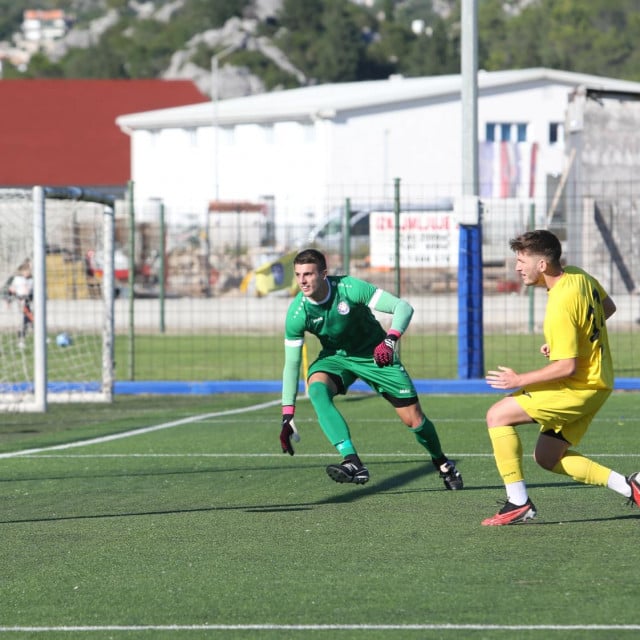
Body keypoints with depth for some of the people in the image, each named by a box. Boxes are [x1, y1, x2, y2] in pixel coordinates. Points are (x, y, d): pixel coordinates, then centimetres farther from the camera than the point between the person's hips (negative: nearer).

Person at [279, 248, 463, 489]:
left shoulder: (350, 288, -29)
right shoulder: (297, 312, -21)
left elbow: (403, 307, -26)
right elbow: (291, 364, -14)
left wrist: (390, 340, -44)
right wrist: (287, 416, -17)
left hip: (376, 354, -1)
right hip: (335, 358, 1)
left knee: (414, 419, 0)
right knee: (316, 388, -33)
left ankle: (442, 463, 34)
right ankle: (353, 463, -42)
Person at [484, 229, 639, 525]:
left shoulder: (560, 306, -25)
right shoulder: (579, 277, 2)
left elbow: (567, 367, -25)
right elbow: (608, 307, 21)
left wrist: (519, 381, -16)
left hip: (579, 389, -10)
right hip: (598, 382, 10)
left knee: (498, 415, -10)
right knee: (547, 458, 17)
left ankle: (518, 503, -9)